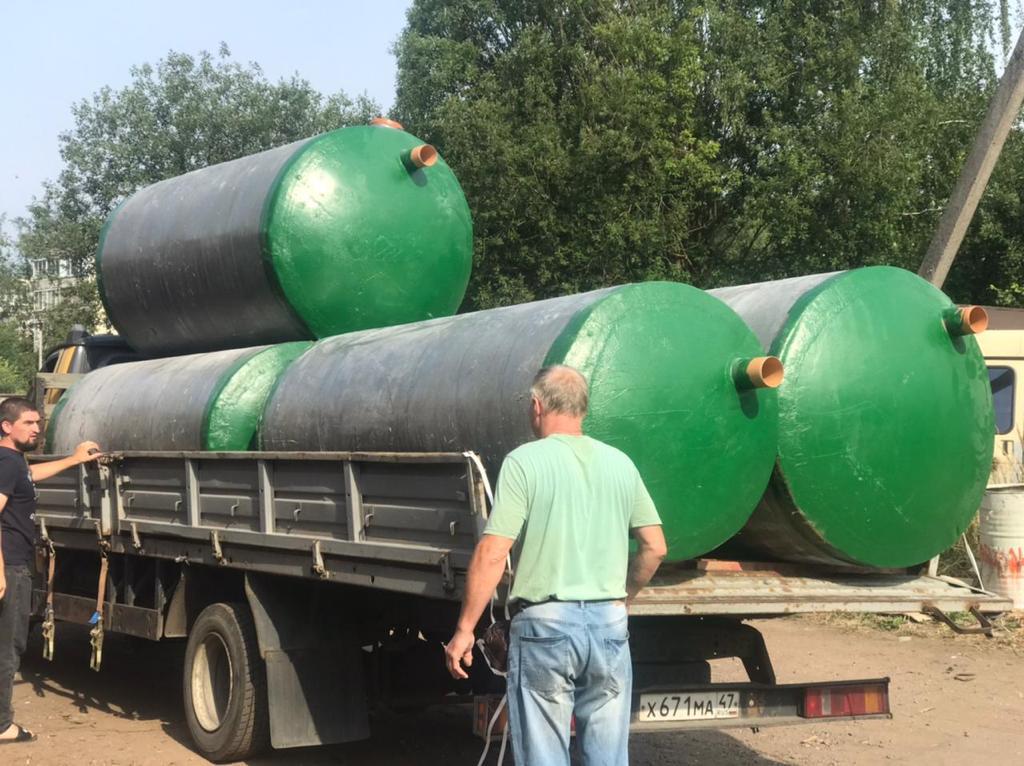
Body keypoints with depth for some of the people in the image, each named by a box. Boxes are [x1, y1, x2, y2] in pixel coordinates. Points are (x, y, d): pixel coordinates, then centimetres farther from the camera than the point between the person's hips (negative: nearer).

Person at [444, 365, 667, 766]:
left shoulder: (524, 461, -7)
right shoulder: (620, 463, 9)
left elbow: (492, 554, -12)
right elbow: (654, 546, 10)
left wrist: (464, 629, -6)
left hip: (545, 625, -4)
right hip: (609, 626, 5)